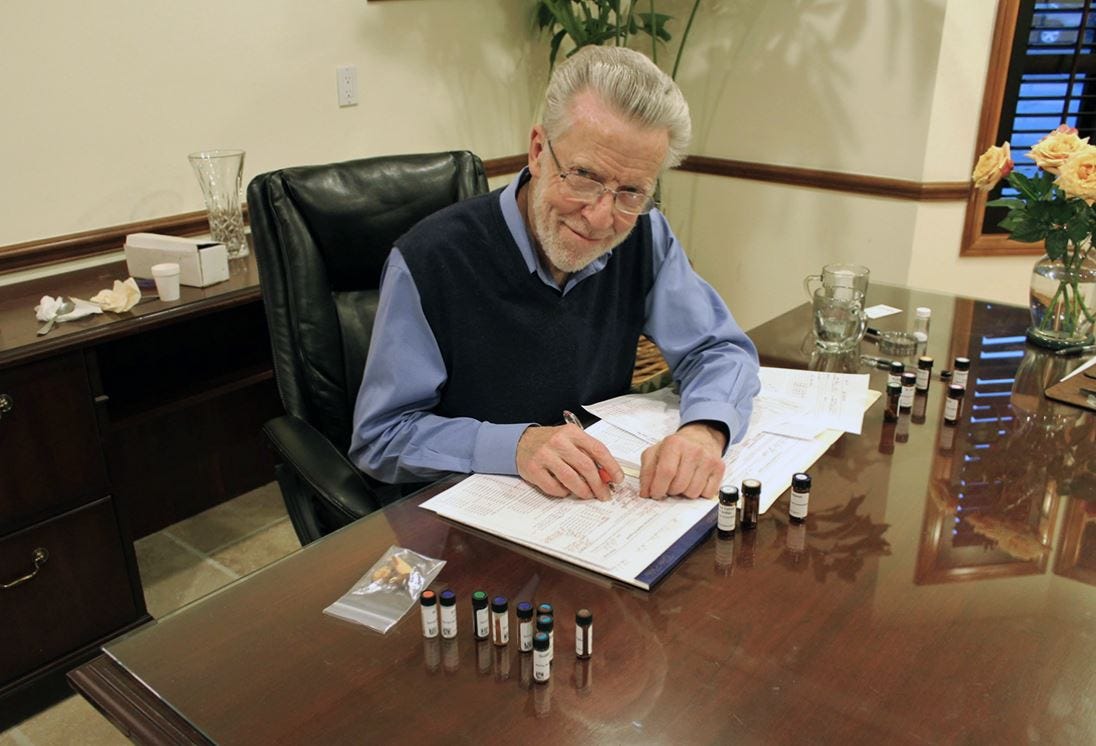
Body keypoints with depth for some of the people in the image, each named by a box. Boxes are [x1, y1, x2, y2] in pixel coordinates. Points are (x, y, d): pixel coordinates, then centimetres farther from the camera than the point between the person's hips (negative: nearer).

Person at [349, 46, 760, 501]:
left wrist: (705, 430, -21)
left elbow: (720, 348, 2)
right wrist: (516, 445, -30)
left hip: (605, 504, 4)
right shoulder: (427, 260, -19)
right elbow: (379, 438, -15)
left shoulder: (643, 236, -4)